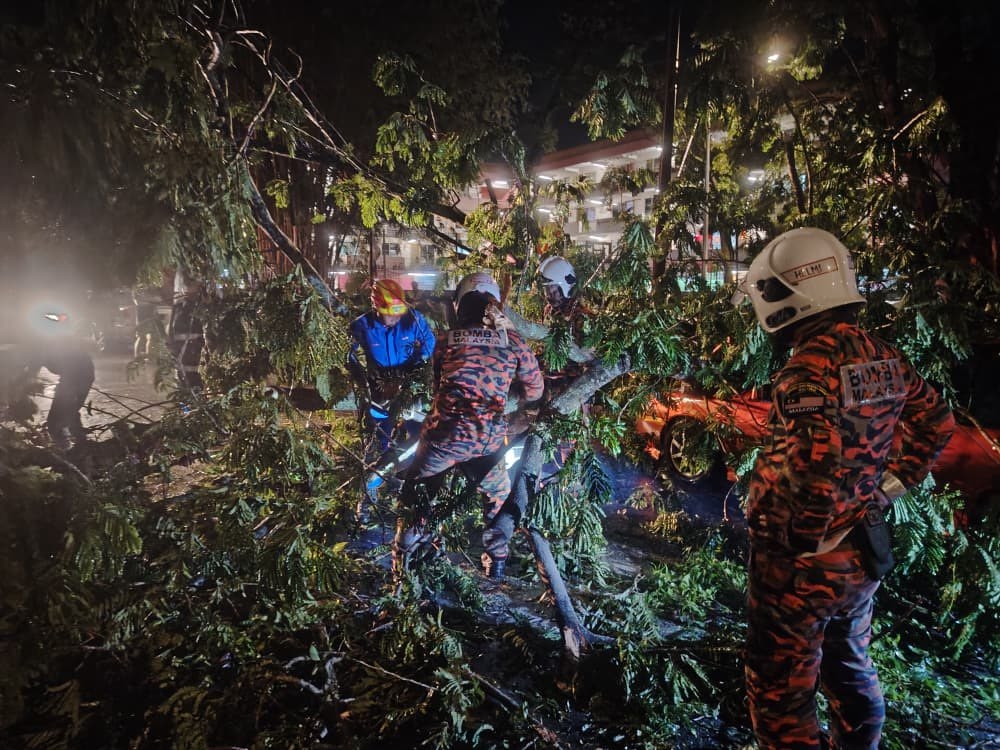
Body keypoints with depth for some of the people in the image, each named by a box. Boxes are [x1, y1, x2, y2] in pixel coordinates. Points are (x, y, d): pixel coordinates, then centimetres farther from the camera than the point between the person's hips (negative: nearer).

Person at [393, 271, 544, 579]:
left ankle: (403, 559, 27)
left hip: (444, 433, 0)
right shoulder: (513, 341, 3)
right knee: (499, 497, 27)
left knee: (415, 493, 23)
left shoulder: (447, 341, 4)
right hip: (489, 439, 0)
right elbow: (534, 391, 11)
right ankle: (497, 562, 29)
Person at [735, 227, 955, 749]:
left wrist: (801, 543, -16)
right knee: (850, 668, 28)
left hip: (801, 564, -8)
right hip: (861, 555, 8)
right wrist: (889, 485, 13)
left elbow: (816, 471, -31)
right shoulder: (880, 356, 1)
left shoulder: (811, 366, -25)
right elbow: (937, 421, 14)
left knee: (781, 691, 9)